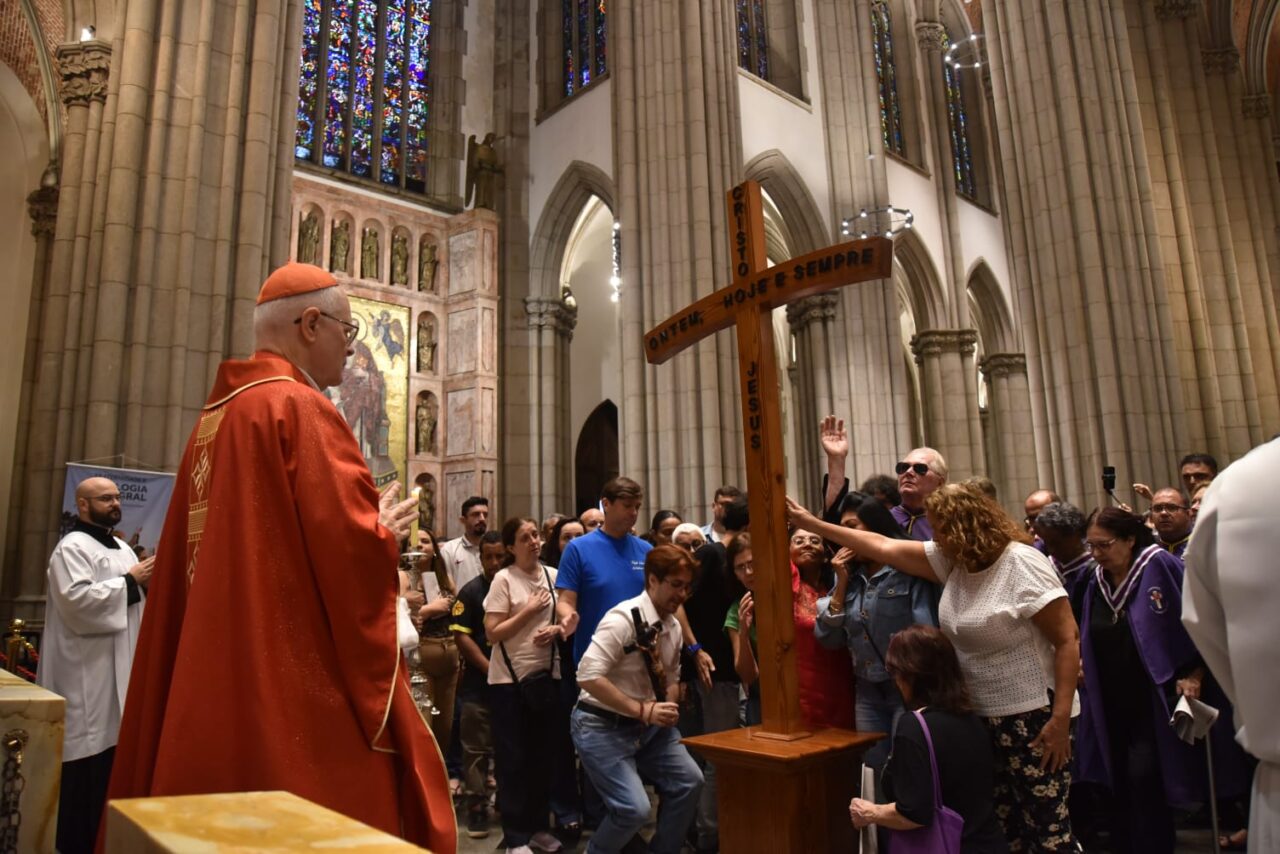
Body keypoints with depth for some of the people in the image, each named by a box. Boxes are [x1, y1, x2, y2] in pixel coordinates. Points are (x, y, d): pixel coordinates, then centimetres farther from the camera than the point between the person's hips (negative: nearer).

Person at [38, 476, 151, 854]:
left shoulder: (122, 548, 17)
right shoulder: (72, 548, -9)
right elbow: (77, 600, -22)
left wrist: (148, 582, 3)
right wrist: (129, 581, -16)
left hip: (120, 667, 8)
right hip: (86, 672, -8)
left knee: (112, 741, 11)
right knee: (86, 764, -5)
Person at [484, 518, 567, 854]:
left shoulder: (554, 575, 4)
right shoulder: (503, 579, -9)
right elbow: (493, 634, -13)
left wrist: (555, 630, -9)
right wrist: (530, 610, -15)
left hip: (547, 674, 4)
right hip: (510, 678, -4)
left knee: (544, 754, 13)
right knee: (513, 758, 5)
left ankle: (538, 825, 29)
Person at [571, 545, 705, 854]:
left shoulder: (673, 627, 3)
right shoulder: (623, 618, -23)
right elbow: (588, 677, -29)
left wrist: (667, 708, -5)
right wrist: (643, 710, -27)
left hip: (648, 724, 8)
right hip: (602, 725, -8)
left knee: (689, 781, -1)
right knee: (635, 808, -16)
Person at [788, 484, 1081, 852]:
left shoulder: (1022, 563, -16)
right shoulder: (953, 560, 5)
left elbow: (1068, 640, -17)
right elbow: (884, 547, 5)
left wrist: (1061, 718, -21)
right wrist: (811, 523, 5)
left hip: (1033, 717, -7)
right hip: (980, 716, 7)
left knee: (1048, 824, 0)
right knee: (999, 821, 13)